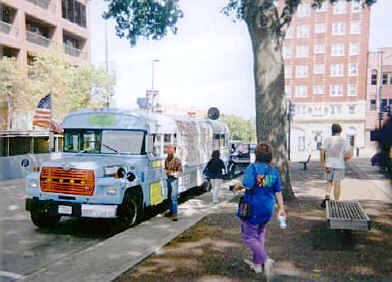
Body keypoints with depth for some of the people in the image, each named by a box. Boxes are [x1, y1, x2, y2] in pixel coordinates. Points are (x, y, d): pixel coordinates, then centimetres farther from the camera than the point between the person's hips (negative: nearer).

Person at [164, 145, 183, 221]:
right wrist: (166, 173, 0)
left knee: (173, 197, -12)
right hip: (168, 179, 6)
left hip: (174, 179, -6)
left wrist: (174, 174, -23)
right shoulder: (166, 160, 6)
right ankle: (171, 211, 27)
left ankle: (174, 214, -12)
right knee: (169, 197, 14)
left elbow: (180, 171, -9)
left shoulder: (177, 160, -12)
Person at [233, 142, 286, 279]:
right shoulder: (274, 171, 2)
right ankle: (257, 264, 30)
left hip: (253, 208, -6)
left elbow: (248, 185, -28)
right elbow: (278, 192, 5)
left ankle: (265, 260, -7)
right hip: (268, 208, 6)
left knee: (249, 236, 8)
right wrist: (281, 208, 12)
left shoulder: (252, 168, -15)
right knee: (260, 234, 22)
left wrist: (239, 187, -8)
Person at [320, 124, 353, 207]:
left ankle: (327, 197, -4)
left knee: (329, 182, 15)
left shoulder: (327, 139, 0)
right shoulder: (344, 141, 0)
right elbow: (349, 154, -6)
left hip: (328, 164, 1)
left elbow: (322, 152, -9)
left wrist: (323, 164, -6)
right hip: (339, 165, -1)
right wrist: (342, 158, 11)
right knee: (337, 184, 5)